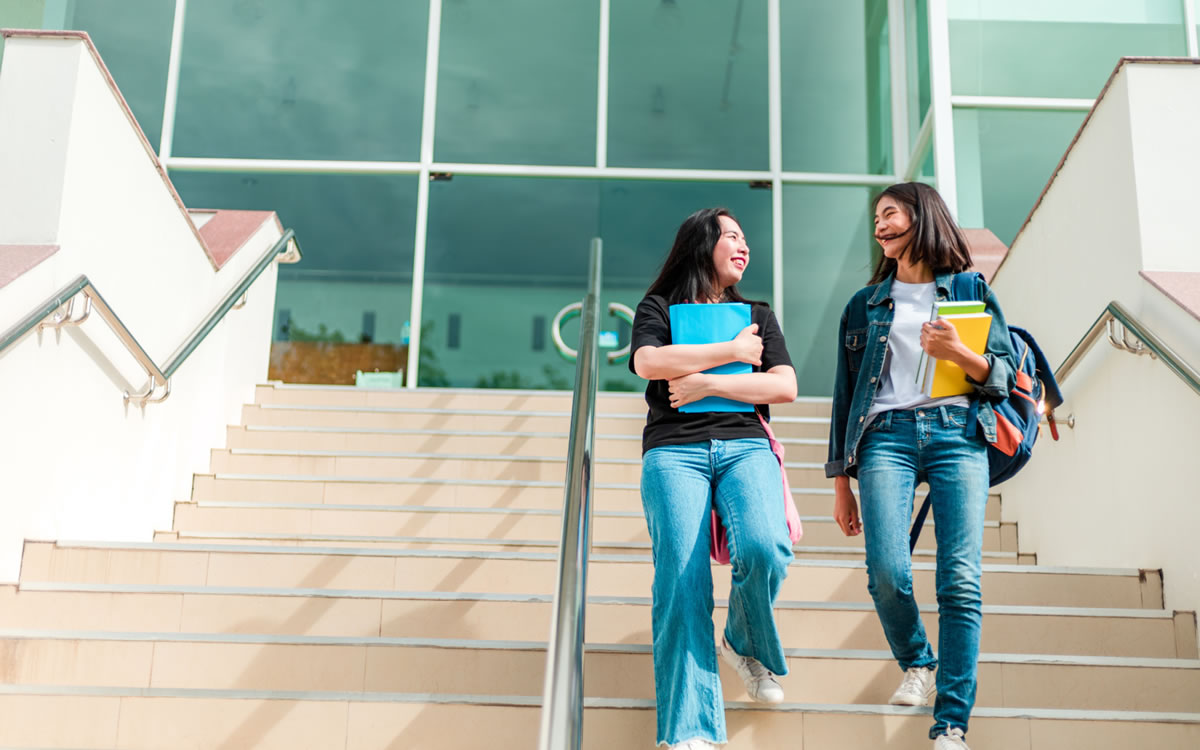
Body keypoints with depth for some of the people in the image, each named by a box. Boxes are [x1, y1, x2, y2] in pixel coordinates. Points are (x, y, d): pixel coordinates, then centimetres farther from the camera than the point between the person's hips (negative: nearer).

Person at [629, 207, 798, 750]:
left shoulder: (758, 315, 24)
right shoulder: (658, 307, 17)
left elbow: (784, 386, 8)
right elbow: (648, 363, -5)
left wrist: (706, 384, -2)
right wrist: (732, 351, 1)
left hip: (745, 446, 2)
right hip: (674, 451, -2)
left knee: (765, 550, -27)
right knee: (682, 584, -17)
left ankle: (745, 645, 4)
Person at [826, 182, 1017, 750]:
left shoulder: (972, 290, 16)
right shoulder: (864, 304, 21)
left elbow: (1005, 378, 10)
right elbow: (844, 394, 18)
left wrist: (958, 353, -10)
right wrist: (841, 480, 12)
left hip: (957, 433, -1)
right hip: (886, 436, 1)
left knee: (961, 581, -13)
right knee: (887, 571, -18)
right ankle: (917, 664, 12)